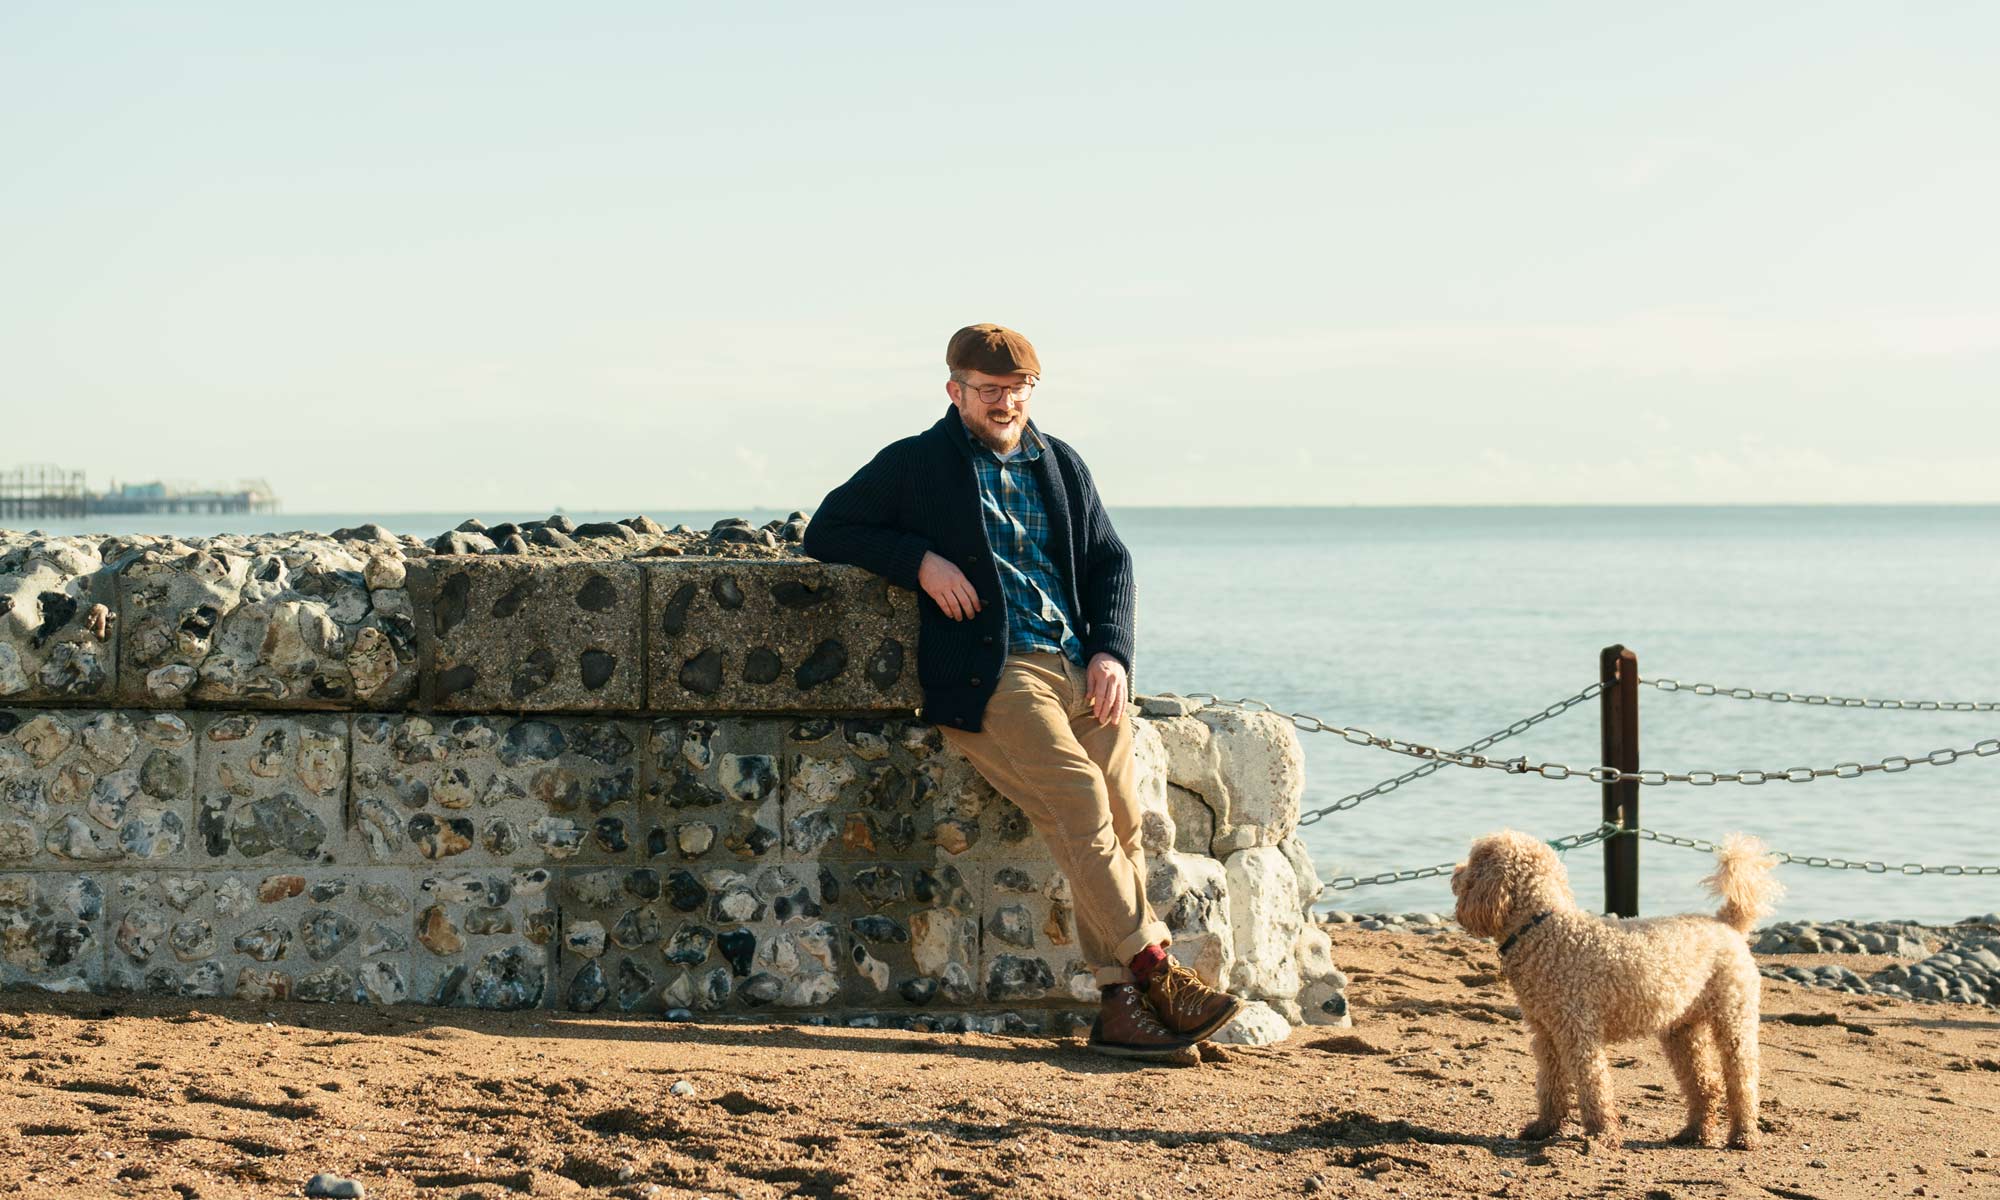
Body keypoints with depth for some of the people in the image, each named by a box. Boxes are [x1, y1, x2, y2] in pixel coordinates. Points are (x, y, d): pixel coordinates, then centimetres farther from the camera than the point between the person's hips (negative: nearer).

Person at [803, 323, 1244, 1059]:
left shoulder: (1061, 466, 23)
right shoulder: (916, 465, 11)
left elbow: (1109, 563, 21)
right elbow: (826, 532, 8)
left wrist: (1112, 651, 2)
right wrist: (921, 561, -7)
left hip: (1082, 669, 5)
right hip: (991, 674, -5)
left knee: (1121, 815, -13)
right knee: (1079, 796, -25)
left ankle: (1120, 1001, -15)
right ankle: (1154, 971, -24)